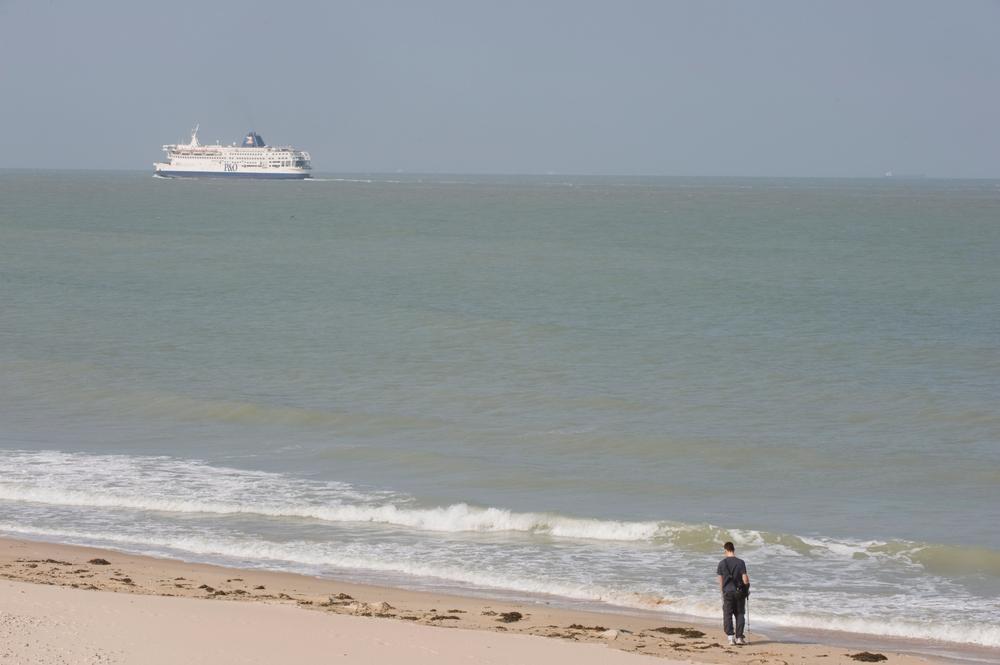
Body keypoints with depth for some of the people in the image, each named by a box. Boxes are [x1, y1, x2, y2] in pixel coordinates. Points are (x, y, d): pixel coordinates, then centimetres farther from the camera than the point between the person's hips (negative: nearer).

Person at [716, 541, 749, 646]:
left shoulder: (722, 563, -3)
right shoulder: (741, 562, -6)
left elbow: (720, 580, 2)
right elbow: (745, 579, -9)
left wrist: (722, 591, 15)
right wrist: (747, 585, 11)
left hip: (727, 592, 0)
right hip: (739, 592, 0)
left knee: (727, 615, 5)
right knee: (740, 614, 10)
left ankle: (731, 637, -3)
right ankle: (739, 637, 7)